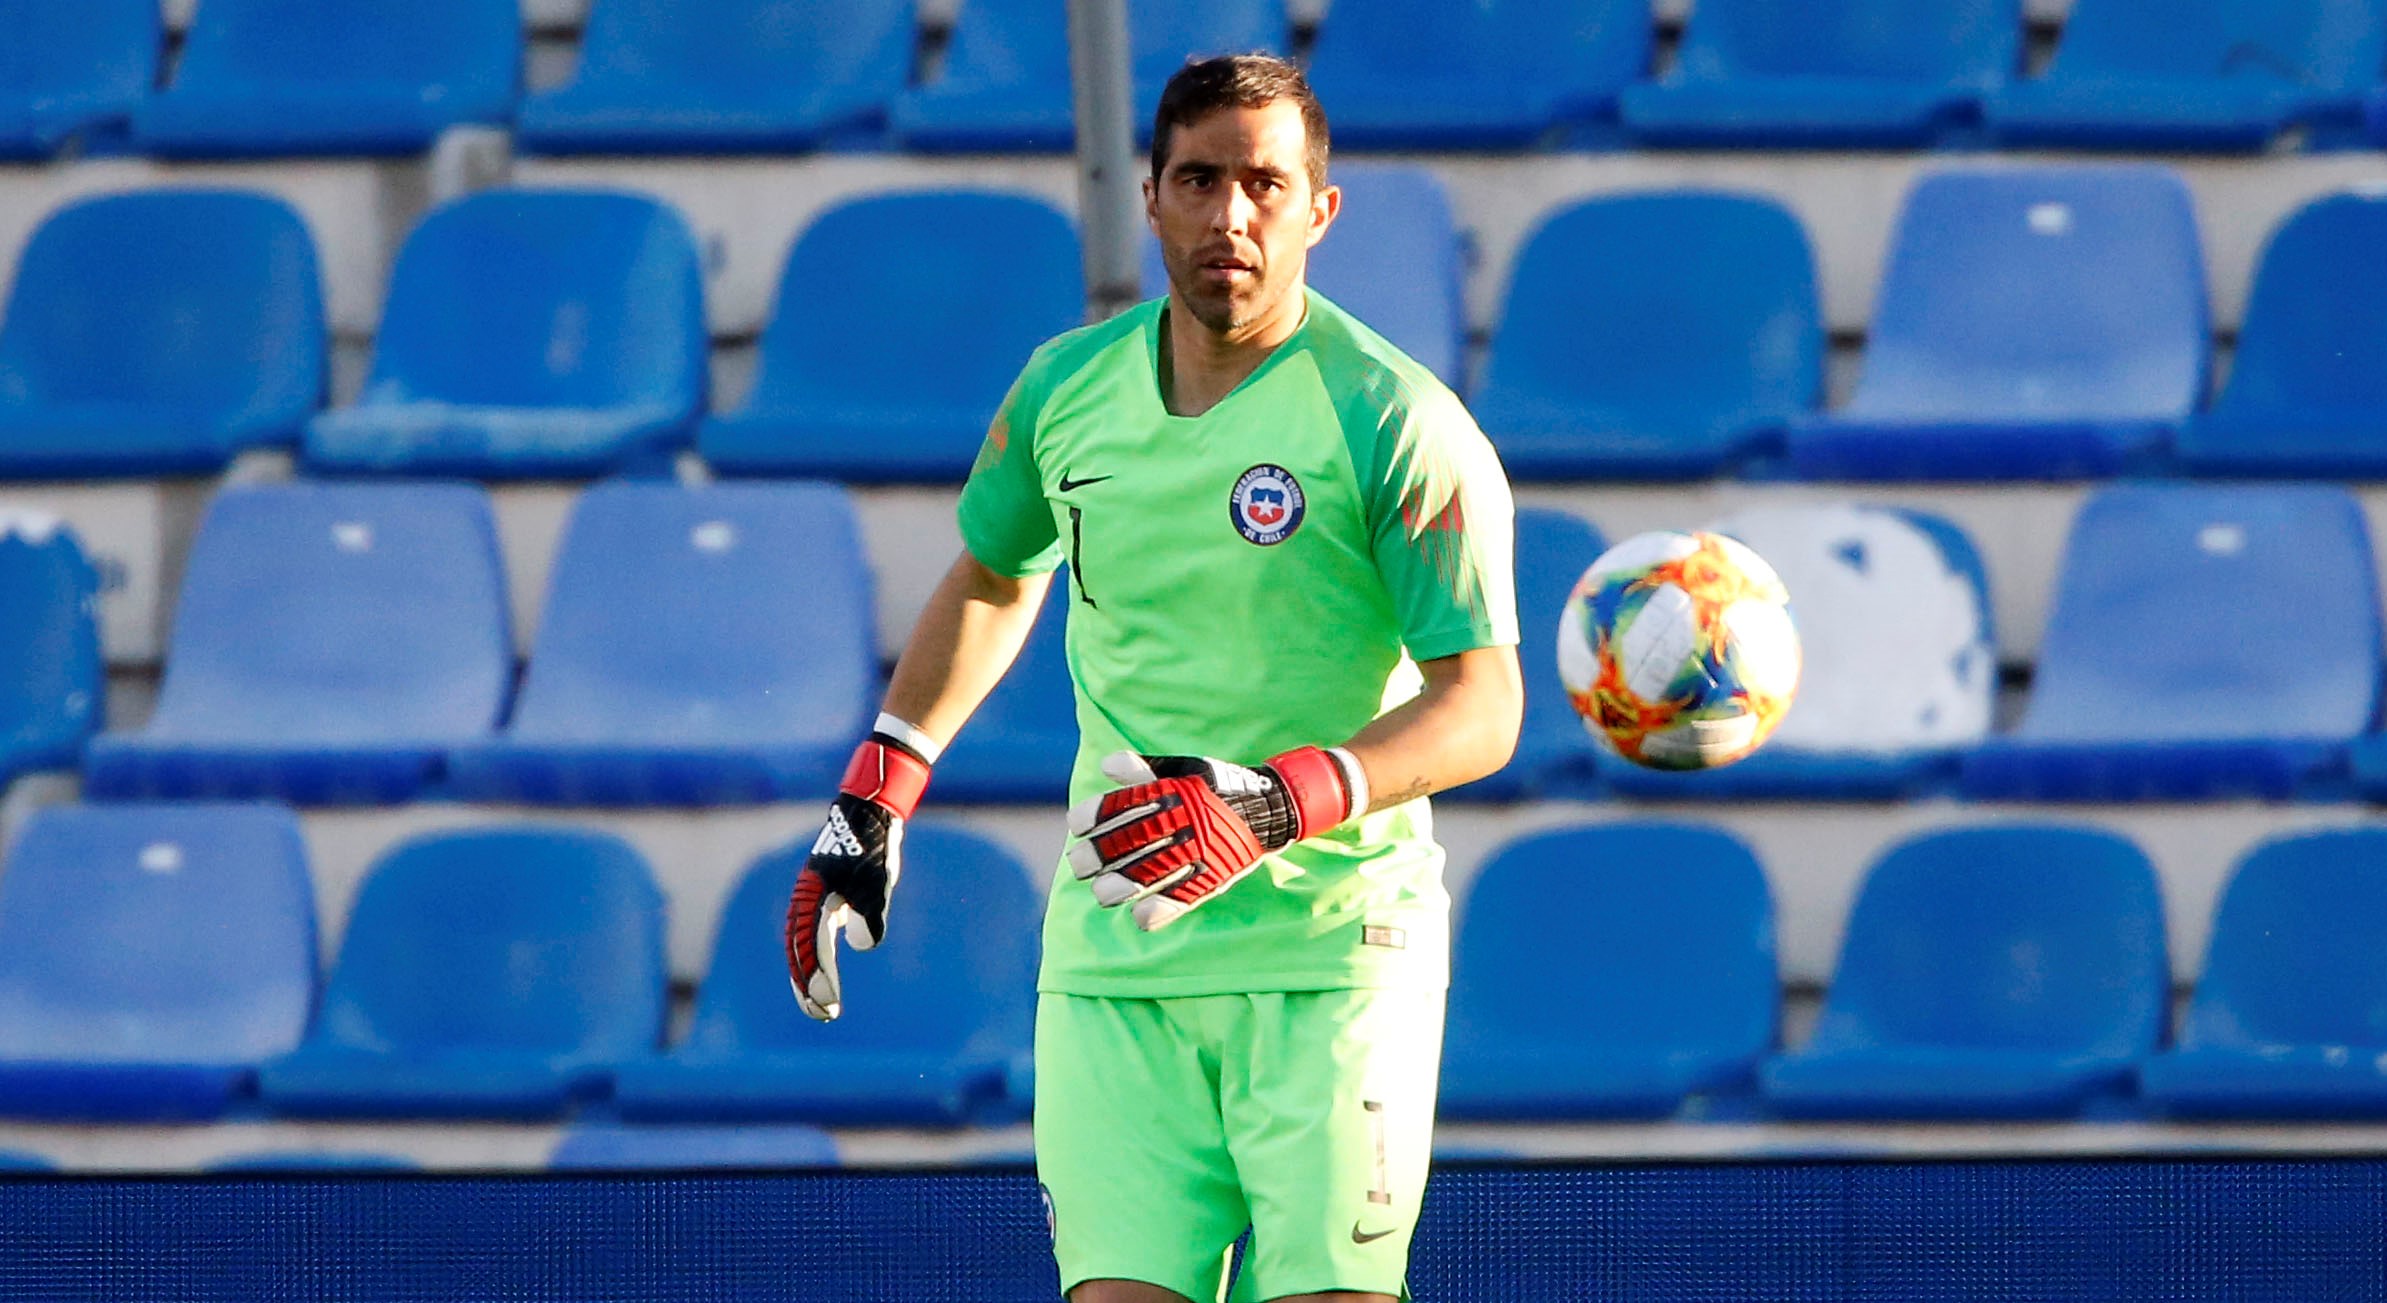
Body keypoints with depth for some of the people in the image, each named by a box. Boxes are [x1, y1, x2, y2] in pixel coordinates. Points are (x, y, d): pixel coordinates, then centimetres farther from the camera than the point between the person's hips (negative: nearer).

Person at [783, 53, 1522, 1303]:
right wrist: (870, 806, 22)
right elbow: (993, 581, 27)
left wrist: (1276, 806, -26)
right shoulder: (1065, 391, 7)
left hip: (1333, 954, -3)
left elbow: (1481, 707, -12)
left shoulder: (1396, 424, -8)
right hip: (1115, 958, 4)